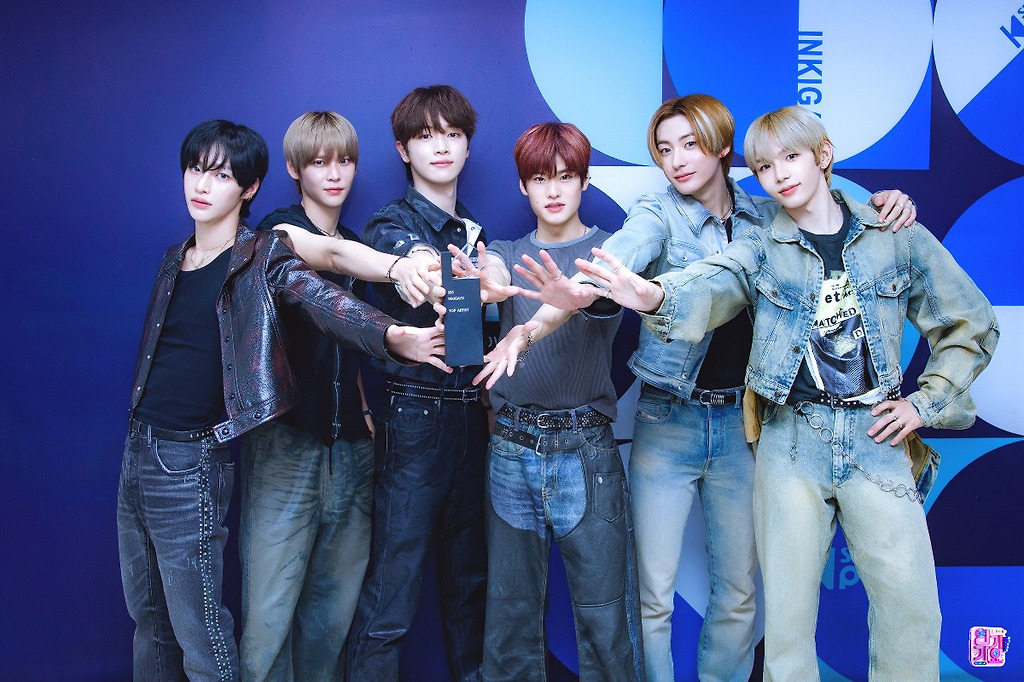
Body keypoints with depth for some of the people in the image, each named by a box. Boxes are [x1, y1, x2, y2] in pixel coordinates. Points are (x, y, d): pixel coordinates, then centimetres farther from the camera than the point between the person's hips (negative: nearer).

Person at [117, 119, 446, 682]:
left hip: (192, 462, -6)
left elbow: (323, 300, -26)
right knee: (147, 616, 19)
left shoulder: (262, 256, -7)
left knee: (198, 630, 0)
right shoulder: (173, 260, 13)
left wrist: (391, 335, -43)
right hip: (137, 451, 7)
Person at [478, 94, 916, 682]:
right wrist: (536, 324, -47)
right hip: (667, 420, -3)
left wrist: (886, 203, -7)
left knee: (741, 593, 12)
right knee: (654, 594, 3)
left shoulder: (766, 215, 4)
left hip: (743, 422, 3)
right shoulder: (659, 215, -7)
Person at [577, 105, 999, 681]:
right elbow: (709, 287, -18)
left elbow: (972, 325, 12)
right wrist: (656, 297, -40)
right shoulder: (762, 249, 4)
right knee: (788, 604, 5)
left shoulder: (897, 237, 5)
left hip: (877, 438, 0)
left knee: (911, 604, -1)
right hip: (791, 440, 0)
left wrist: (925, 403, 3)